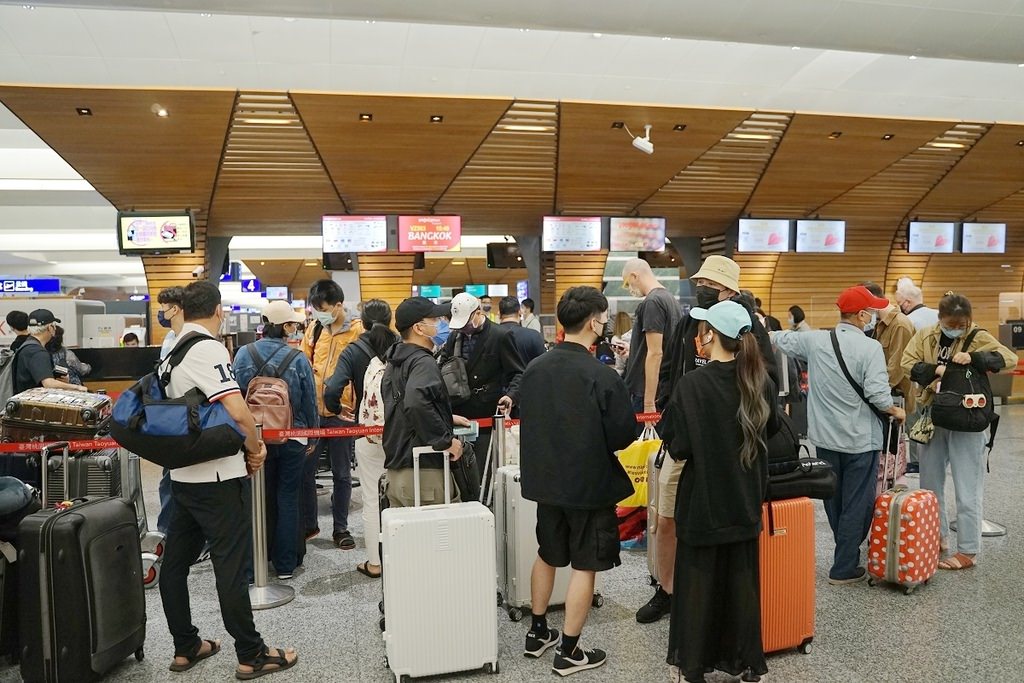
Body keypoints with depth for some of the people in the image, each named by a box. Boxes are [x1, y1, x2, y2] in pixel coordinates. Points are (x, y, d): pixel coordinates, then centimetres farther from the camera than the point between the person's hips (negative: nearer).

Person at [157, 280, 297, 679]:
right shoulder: (208, 349, -17)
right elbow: (237, 412, -26)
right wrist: (256, 448, -9)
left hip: (183, 473, 9)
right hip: (218, 476, -9)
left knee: (176, 561, 14)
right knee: (231, 565, -1)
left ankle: (185, 647, 27)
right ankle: (251, 654, 9)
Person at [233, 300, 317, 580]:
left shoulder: (243, 354, -7)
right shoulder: (298, 359, -11)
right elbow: (310, 402, -4)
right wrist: (313, 438, 9)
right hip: (292, 438, -2)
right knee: (288, 499, 8)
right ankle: (285, 564, 15)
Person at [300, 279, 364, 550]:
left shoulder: (357, 331, -6)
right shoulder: (314, 330, 6)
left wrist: (355, 405, -12)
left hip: (342, 413, -4)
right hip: (312, 412, 4)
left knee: (342, 474, 9)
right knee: (305, 471, 9)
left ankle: (341, 528, 22)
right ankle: (308, 524, 26)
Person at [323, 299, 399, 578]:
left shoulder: (353, 351, -6)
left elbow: (331, 391, -16)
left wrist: (339, 411, 3)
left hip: (368, 432, -1)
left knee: (371, 500, 8)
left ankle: (374, 563, 16)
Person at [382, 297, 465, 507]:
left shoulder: (393, 364, 15)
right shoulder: (423, 363, -14)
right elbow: (416, 402, -33)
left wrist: (447, 419, 25)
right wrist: (446, 440, -22)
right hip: (424, 472, -9)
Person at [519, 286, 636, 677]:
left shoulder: (534, 368, -3)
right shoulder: (602, 376, -21)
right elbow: (624, 435, -16)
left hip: (545, 480, 6)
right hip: (590, 484, -6)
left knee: (547, 555, 21)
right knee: (584, 566, 8)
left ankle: (538, 633, 34)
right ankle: (569, 653, 18)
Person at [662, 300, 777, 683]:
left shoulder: (691, 385, -20)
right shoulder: (760, 383, -5)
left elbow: (678, 450, -17)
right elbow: (771, 430, 13)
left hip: (702, 501, -4)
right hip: (745, 499, 4)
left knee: (697, 585, 10)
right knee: (743, 583, 17)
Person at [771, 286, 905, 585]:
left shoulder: (815, 340, -2)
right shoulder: (870, 347, -16)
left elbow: (778, 338, 14)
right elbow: (878, 395, -22)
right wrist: (896, 411, -1)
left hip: (825, 437, 5)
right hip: (860, 441, -5)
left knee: (833, 501, 20)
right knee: (857, 505, 6)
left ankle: (848, 553, 36)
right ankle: (844, 569, 11)